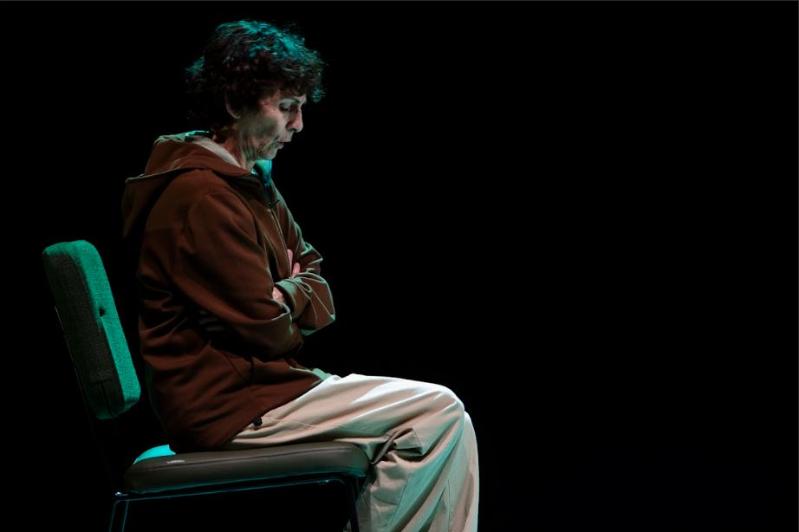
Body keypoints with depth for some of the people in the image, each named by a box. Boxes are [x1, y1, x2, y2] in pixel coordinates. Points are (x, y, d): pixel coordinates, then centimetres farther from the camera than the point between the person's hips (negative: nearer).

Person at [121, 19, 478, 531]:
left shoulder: (254, 184, 15)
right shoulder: (204, 197, -18)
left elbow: (320, 295, 13)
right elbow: (266, 331, -17)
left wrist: (286, 295, -9)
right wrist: (291, 314, 5)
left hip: (252, 384, 10)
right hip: (226, 405, -10)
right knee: (438, 412, -14)